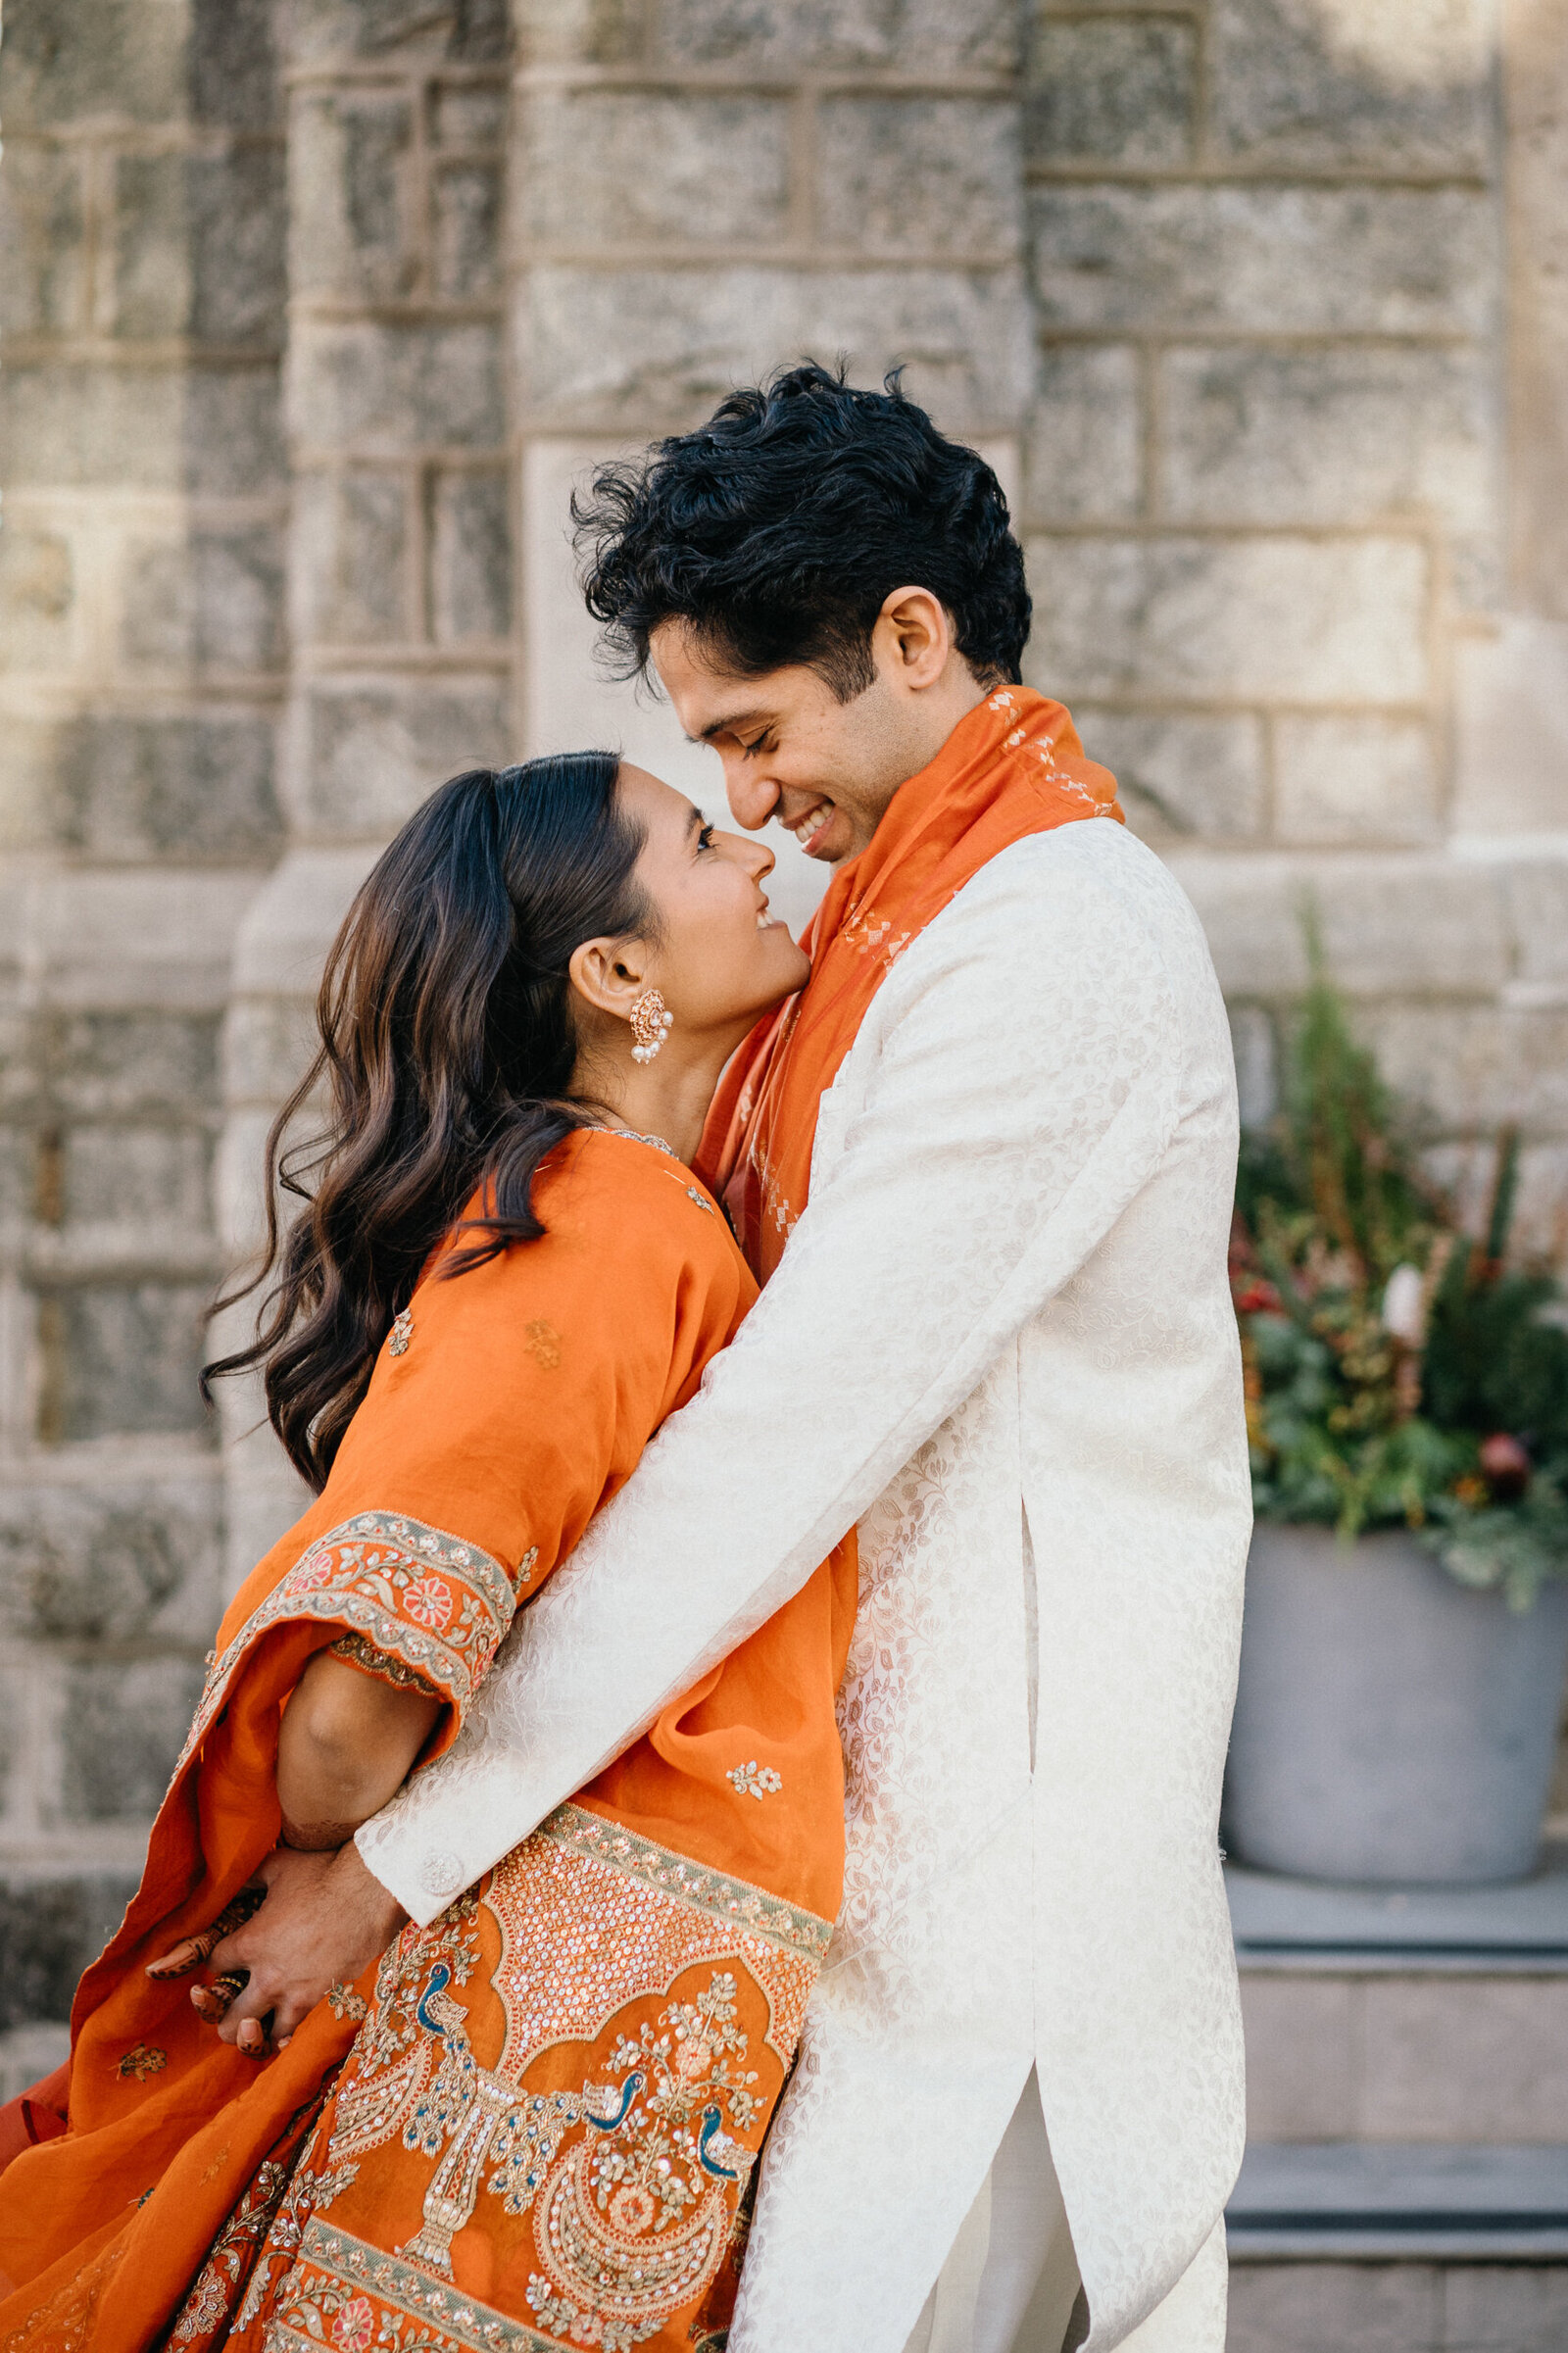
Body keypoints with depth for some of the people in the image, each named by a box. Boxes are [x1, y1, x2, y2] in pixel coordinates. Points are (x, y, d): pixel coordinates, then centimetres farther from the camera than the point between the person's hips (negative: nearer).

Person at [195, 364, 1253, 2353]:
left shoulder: (1052, 938, -17)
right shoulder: (900, 916, 15)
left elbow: (785, 1446, -22)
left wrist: (407, 1853, -20)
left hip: (1002, 1830, -9)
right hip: (881, 1809, 9)